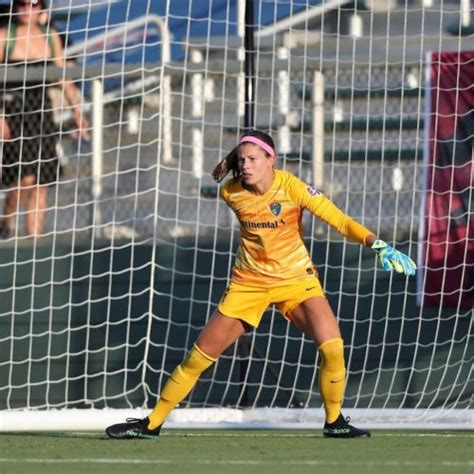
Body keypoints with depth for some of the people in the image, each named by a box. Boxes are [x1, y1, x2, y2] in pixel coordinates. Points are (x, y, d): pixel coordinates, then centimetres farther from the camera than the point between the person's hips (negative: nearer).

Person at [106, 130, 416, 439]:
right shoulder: (231, 193, -9)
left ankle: (334, 421, 1)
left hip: (296, 278, -2)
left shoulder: (291, 187, -19)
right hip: (249, 282, 2)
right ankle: (152, 423, 12)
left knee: (332, 347, -22)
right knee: (199, 356, -1)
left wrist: (378, 244, -37)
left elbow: (340, 221, -24)